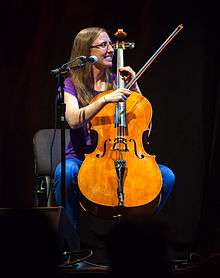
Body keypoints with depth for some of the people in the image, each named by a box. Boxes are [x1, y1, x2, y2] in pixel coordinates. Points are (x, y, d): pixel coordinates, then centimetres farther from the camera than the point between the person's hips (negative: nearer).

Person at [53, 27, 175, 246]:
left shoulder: (116, 82, 14)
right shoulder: (70, 85, 3)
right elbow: (73, 120, -17)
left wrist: (133, 88, 3)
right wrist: (105, 99, -26)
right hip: (81, 158, -3)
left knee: (166, 176, -20)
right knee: (66, 172, -39)